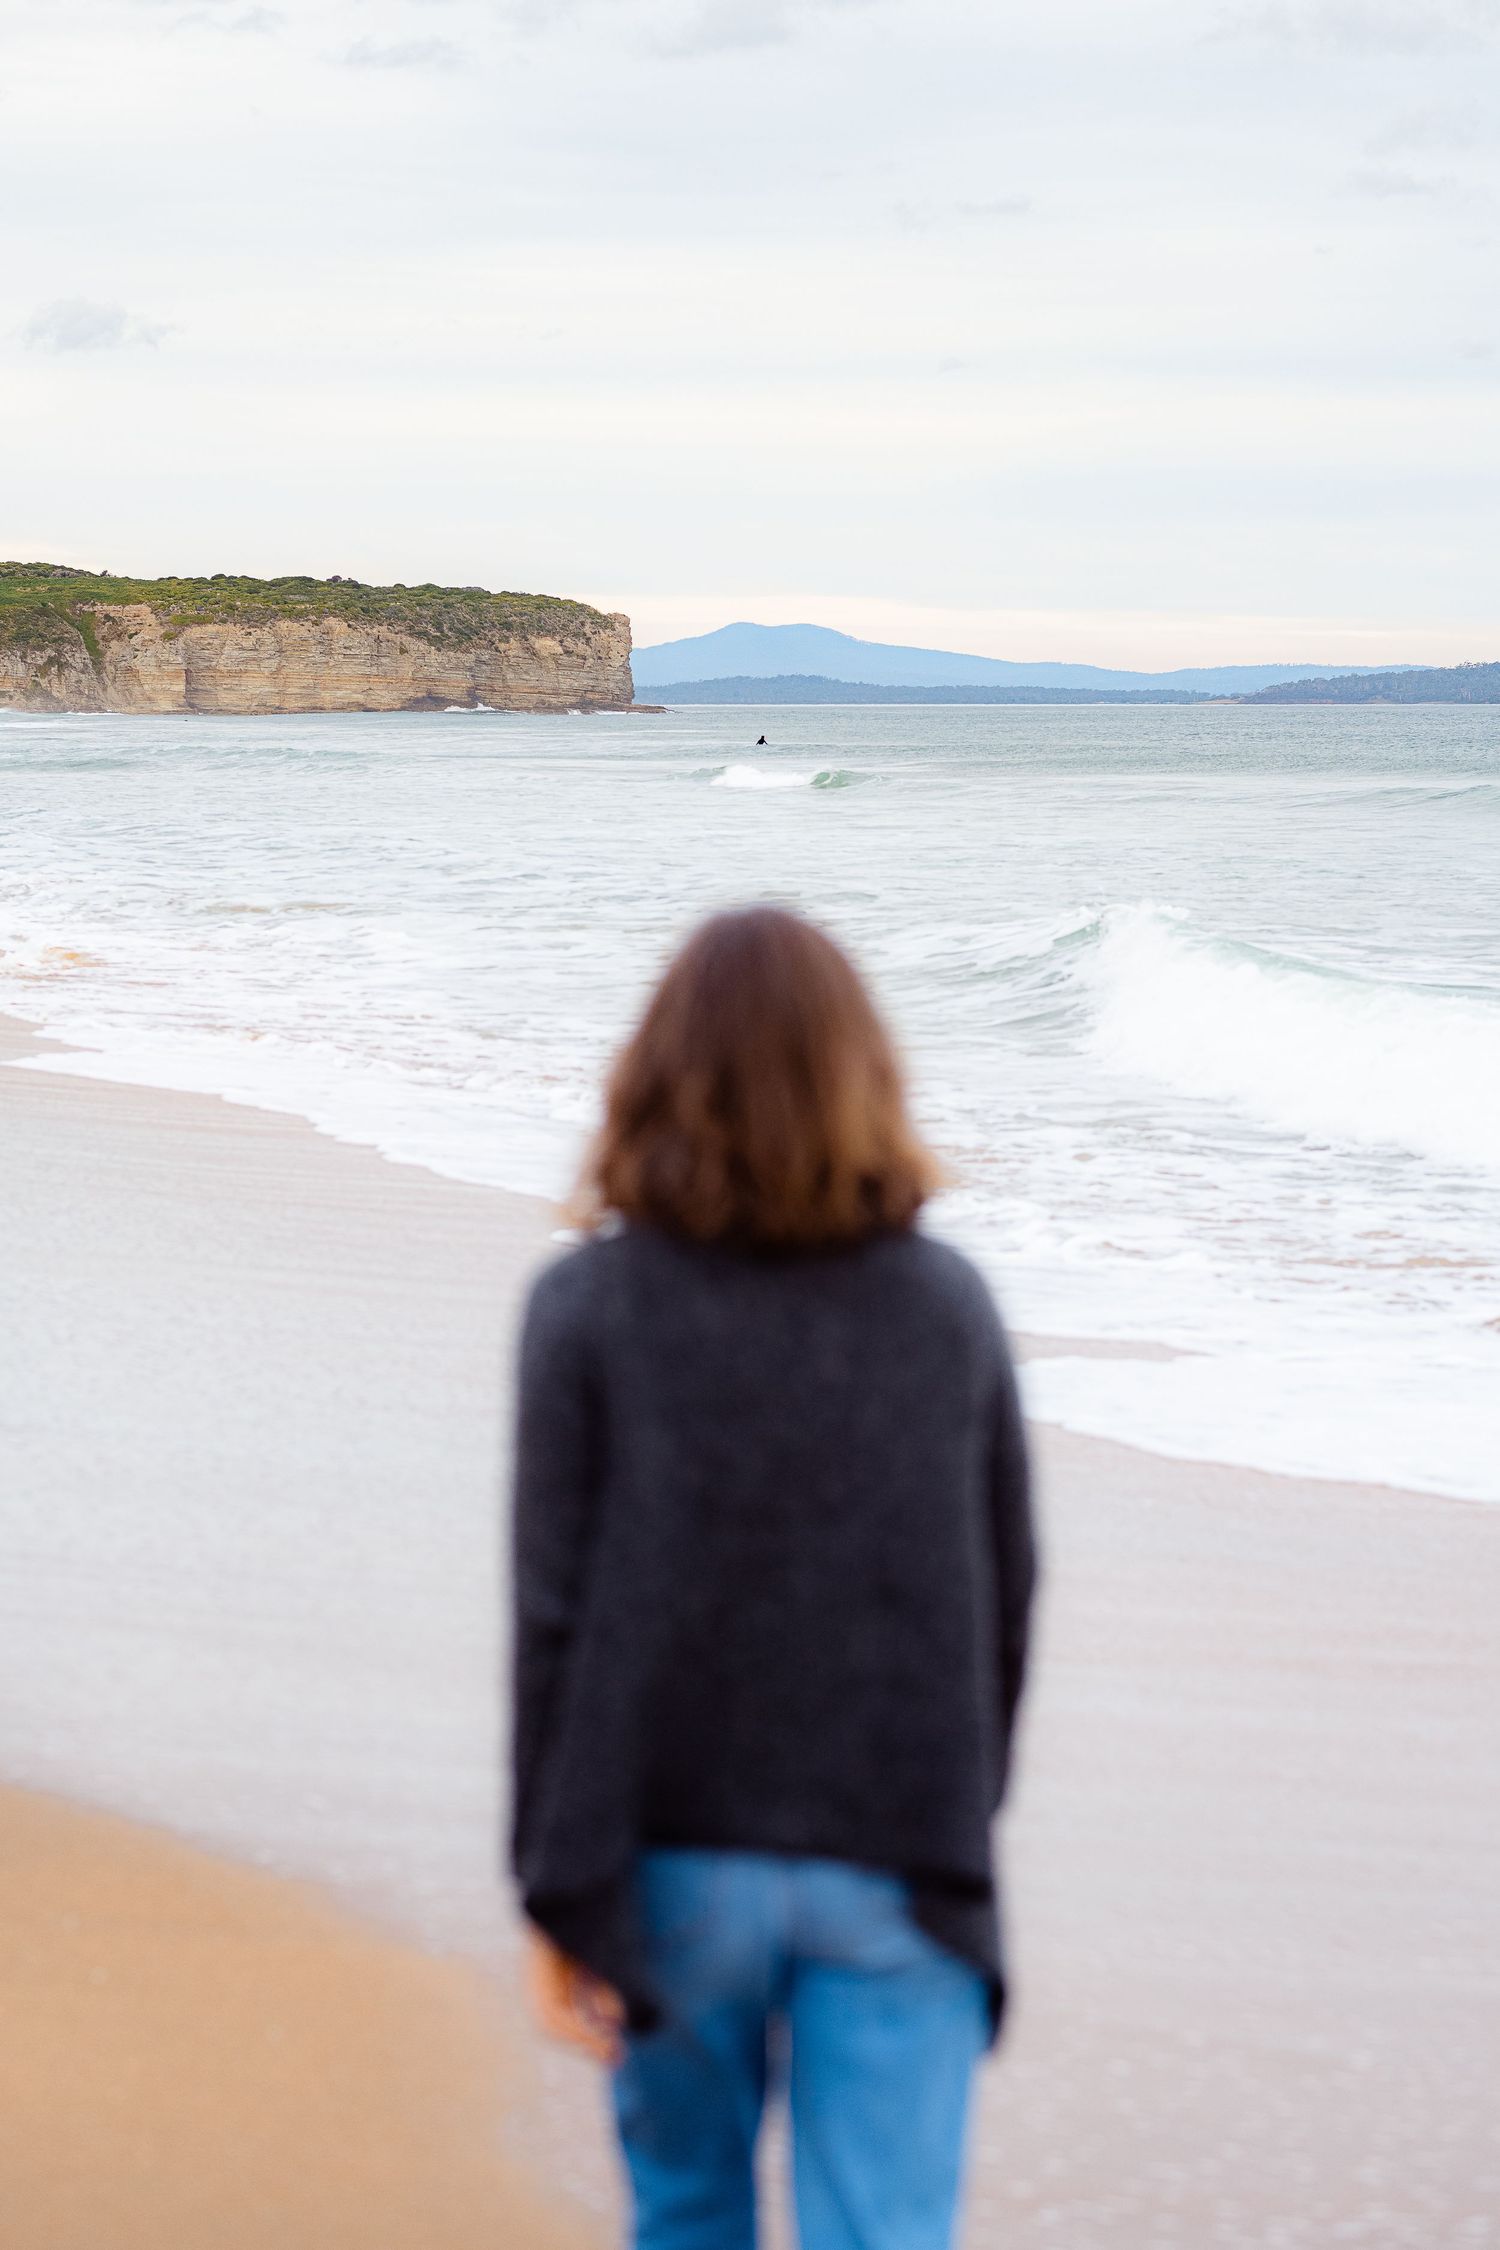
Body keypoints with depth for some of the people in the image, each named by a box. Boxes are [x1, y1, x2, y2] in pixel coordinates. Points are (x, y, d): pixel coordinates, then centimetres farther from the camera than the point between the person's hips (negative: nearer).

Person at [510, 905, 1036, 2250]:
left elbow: (558, 1615, -9)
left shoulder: (590, 1308, -6)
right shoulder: (948, 1306, 0)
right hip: (897, 1871, 0)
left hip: (679, 1854, 0)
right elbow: (1005, 1599, 7)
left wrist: (559, 1897, -5)